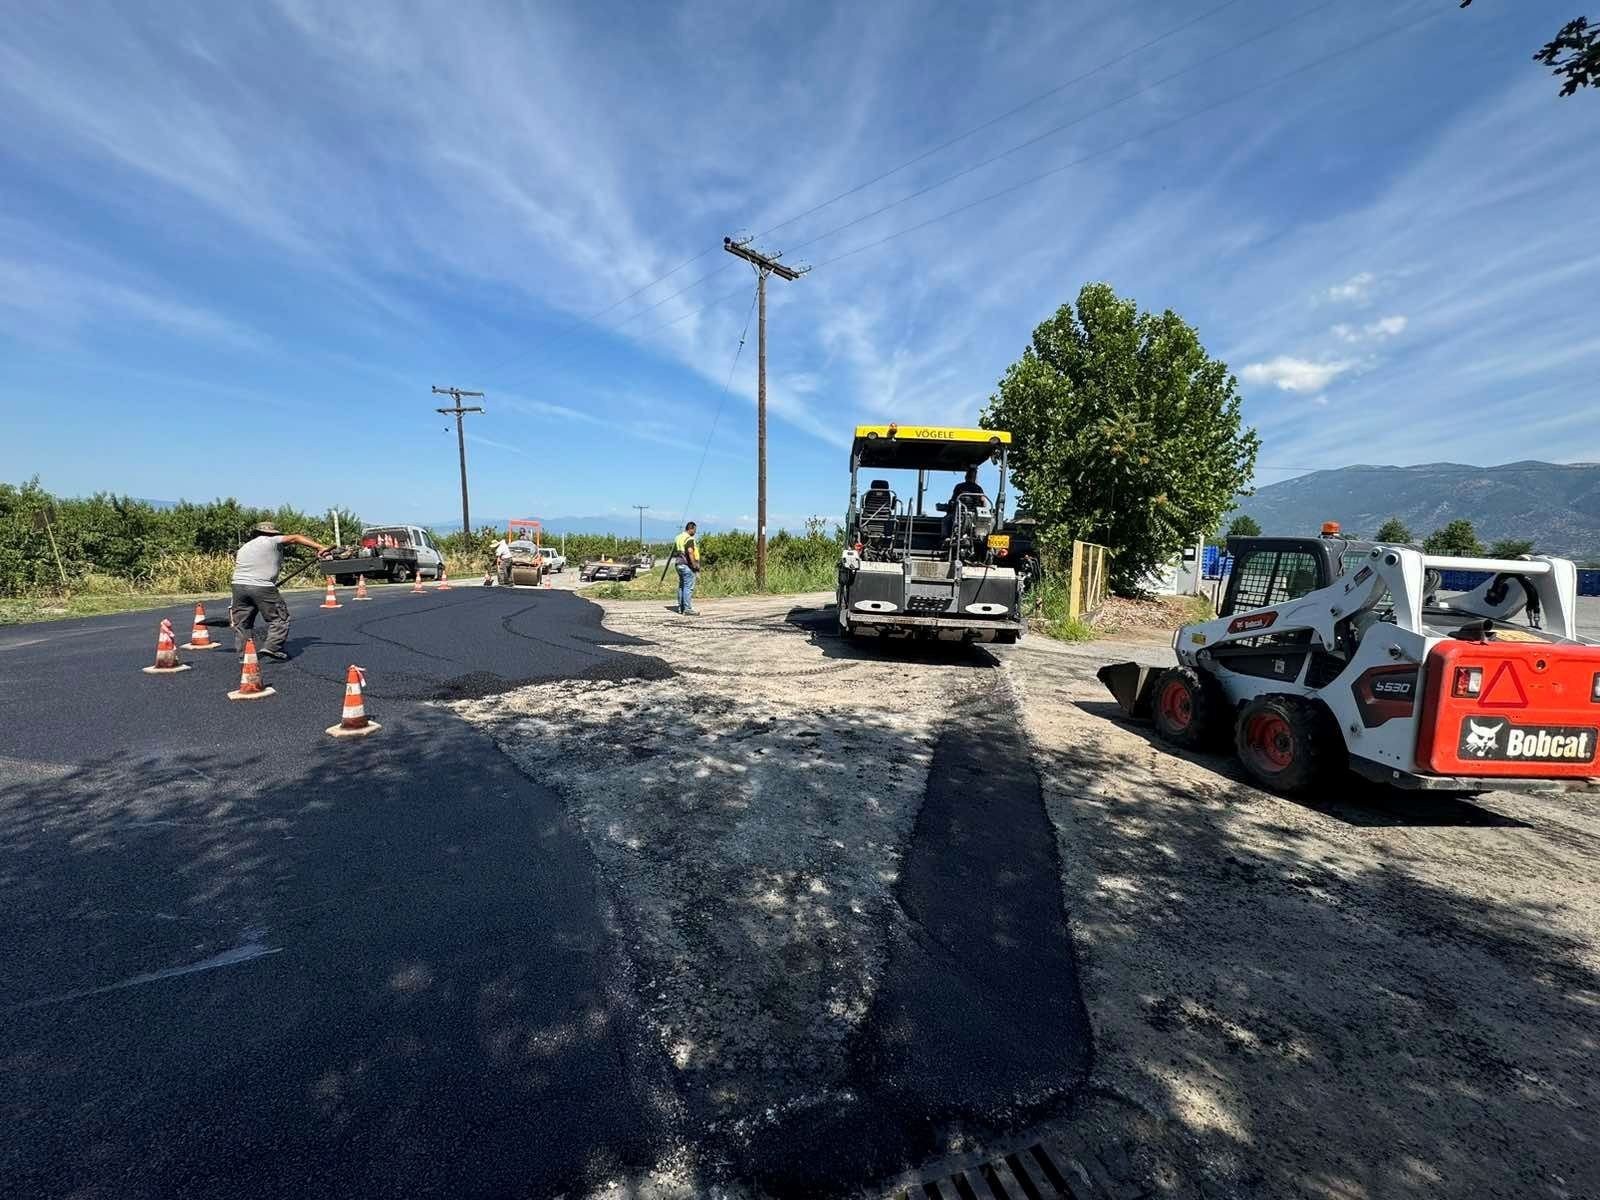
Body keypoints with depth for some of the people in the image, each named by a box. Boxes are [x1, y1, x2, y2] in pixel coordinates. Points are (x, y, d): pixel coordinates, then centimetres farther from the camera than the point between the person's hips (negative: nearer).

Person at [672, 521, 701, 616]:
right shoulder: (689, 539, -14)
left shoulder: (677, 537, 15)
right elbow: (690, 552, -28)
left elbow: (674, 552, 18)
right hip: (687, 565, -10)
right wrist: (694, 565, -23)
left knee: (681, 586, 15)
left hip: (679, 564, 10)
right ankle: (688, 609, -8)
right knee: (689, 587, -7)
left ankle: (680, 607, 19)